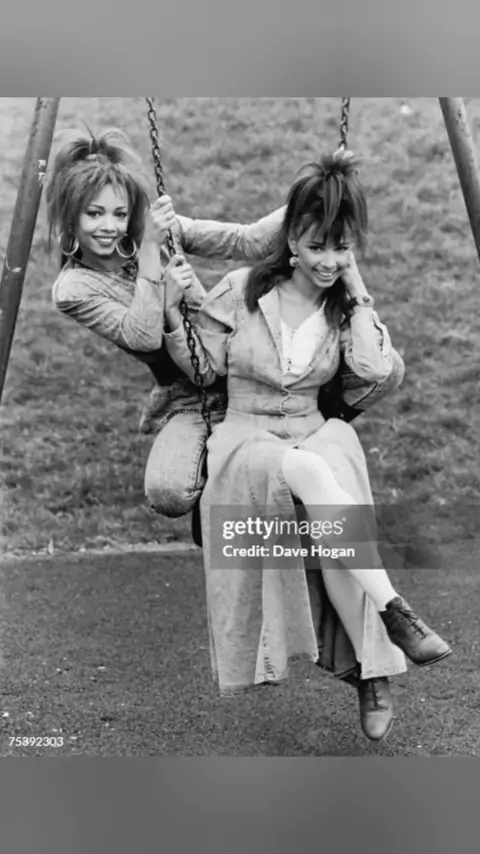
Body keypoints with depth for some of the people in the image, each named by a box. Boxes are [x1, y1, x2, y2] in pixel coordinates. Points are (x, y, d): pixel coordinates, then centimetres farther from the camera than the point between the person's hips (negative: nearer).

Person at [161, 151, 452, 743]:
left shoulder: (346, 305, 5)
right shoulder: (241, 290, -3)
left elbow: (375, 369, -12)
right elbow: (201, 369, 5)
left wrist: (356, 289, -10)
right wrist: (172, 314, -11)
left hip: (315, 437, 2)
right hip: (244, 441, -2)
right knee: (311, 472, -36)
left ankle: (372, 669, -28)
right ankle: (394, 611, -34)